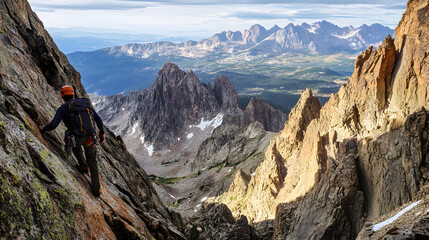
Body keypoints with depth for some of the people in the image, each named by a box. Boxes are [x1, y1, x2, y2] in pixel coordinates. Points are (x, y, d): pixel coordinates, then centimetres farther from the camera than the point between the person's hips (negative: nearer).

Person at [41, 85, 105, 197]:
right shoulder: (86, 103, 11)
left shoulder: (63, 108, 0)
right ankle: (96, 188, 18)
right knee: (92, 161, 17)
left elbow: (53, 124, -6)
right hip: (90, 138, 3)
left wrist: (44, 129, 15)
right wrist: (102, 132, 24)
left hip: (77, 138, -2)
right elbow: (98, 119, 13)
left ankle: (83, 166, 33)